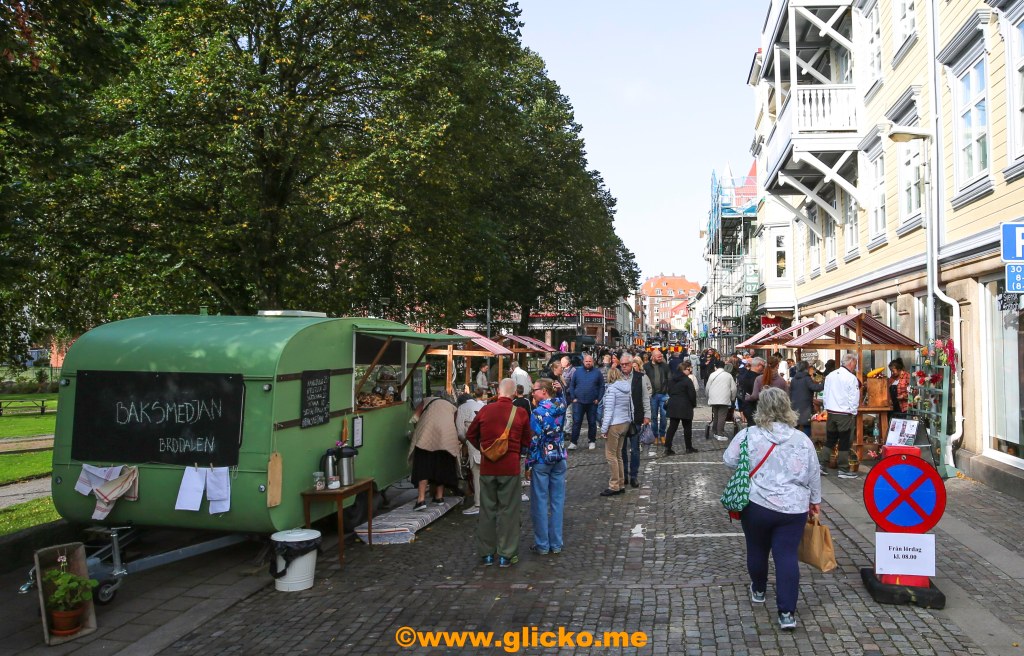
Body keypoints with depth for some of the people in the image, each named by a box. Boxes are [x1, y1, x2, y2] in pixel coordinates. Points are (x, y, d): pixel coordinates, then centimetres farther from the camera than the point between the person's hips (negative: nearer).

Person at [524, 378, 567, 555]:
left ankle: (542, 545, 11)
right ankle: (556, 544, 16)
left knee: (540, 502, 4)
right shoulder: (560, 407, 1)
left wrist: (528, 464, -9)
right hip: (559, 459, 6)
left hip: (541, 461, -6)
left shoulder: (538, 412, -16)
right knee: (557, 501, 10)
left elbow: (534, 440, -16)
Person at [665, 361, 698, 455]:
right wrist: (694, 404, 3)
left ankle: (667, 448, -1)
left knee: (672, 427, 5)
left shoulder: (673, 380, 8)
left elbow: (669, 392, 15)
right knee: (687, 427, 8)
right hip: (685, 407, -6)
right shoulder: (687, 380, -14)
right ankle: (689, 448, 17)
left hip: (673, 406, 6)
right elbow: (692, 394, -13)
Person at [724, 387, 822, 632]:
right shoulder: (802, 440, -1)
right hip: (794, 507, 1)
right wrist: (815, 500, 21)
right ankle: (787, 612, -1)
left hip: (756, 504, -1)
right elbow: (814, 475, 7)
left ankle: (758, 590, 41)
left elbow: (729, 460, 0)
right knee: (787, 555, 2)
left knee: (757, 550, 19)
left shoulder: (748, 435, -9)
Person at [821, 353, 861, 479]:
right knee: (844, 442, 3)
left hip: (831, 412, 6)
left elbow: (825, 394, 10)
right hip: (845, 414, -5)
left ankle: (821, 464, 10)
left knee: (829, 440, 14)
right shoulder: (852, 378, -13)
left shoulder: (830, 376, 5)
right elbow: (854, 399, -11)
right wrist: (853, 412, 2)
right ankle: (844, 470, 8)